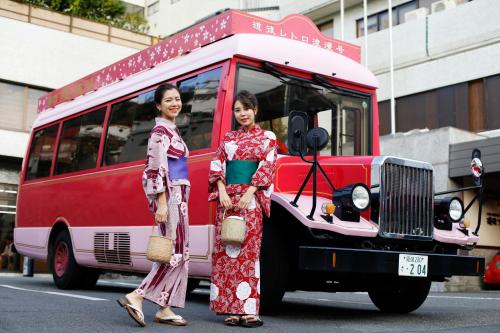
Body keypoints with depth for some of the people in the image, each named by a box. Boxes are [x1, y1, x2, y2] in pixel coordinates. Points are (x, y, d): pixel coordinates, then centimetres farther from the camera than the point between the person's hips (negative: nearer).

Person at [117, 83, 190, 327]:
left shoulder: (171, 130, 20)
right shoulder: (161, 131, -8)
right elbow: (157, 169, -16)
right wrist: (161, 203, -22)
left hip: (177, 196, 9)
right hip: (169, 196, -9)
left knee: (176, 253, 7)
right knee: (176, 253, -11)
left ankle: (164, 309, 8)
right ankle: (136, 297, -10)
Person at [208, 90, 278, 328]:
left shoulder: (267, 137, 8)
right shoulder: (228, 138, 17)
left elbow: (267, 167, -2)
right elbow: (217, 165, 10)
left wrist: (249, 193, -13)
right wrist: (222, 191, -5)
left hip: (250, 197, -4)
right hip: (227, 197, 4)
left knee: (247, 250, -9)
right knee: (226, 251, -1)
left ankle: (248, 309, -8)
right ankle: (232, 309, 3)